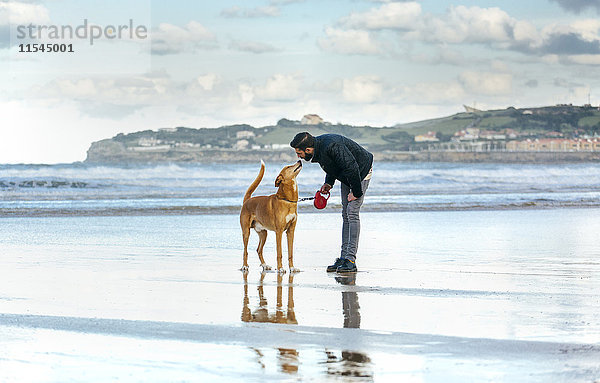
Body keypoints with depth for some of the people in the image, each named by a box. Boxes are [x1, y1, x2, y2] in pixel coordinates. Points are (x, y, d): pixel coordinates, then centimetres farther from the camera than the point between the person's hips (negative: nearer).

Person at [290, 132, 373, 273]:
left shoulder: (332, 147, -35)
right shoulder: (318, 147, -7)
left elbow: (352, 168, -32)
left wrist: (356, 192, -24)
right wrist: (329, 183, 2)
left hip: (361, 172, -9)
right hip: (347, 176, 9)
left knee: (352, 213, -14)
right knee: (346, 215, 6)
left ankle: (351, 260, -15)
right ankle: (344, 257, 7)